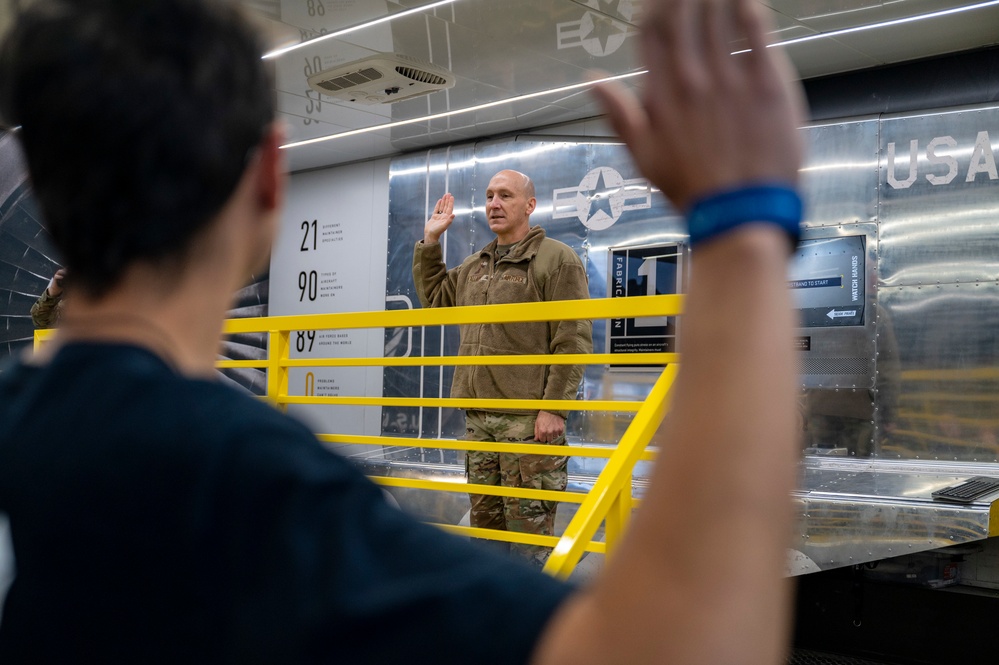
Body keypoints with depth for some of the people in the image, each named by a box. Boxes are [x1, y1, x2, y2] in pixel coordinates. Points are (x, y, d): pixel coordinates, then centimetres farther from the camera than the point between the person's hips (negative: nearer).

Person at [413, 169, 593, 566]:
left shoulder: (557, 259, -4)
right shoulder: (474, 266, 19)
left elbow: (573, 342, -11)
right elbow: (434, 298, 35)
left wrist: (555, 408, -17)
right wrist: (430, 243, 24)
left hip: (529, 417, -7)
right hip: (478, 415, 7)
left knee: (528, 520, -5)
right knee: (484, 516, 13)